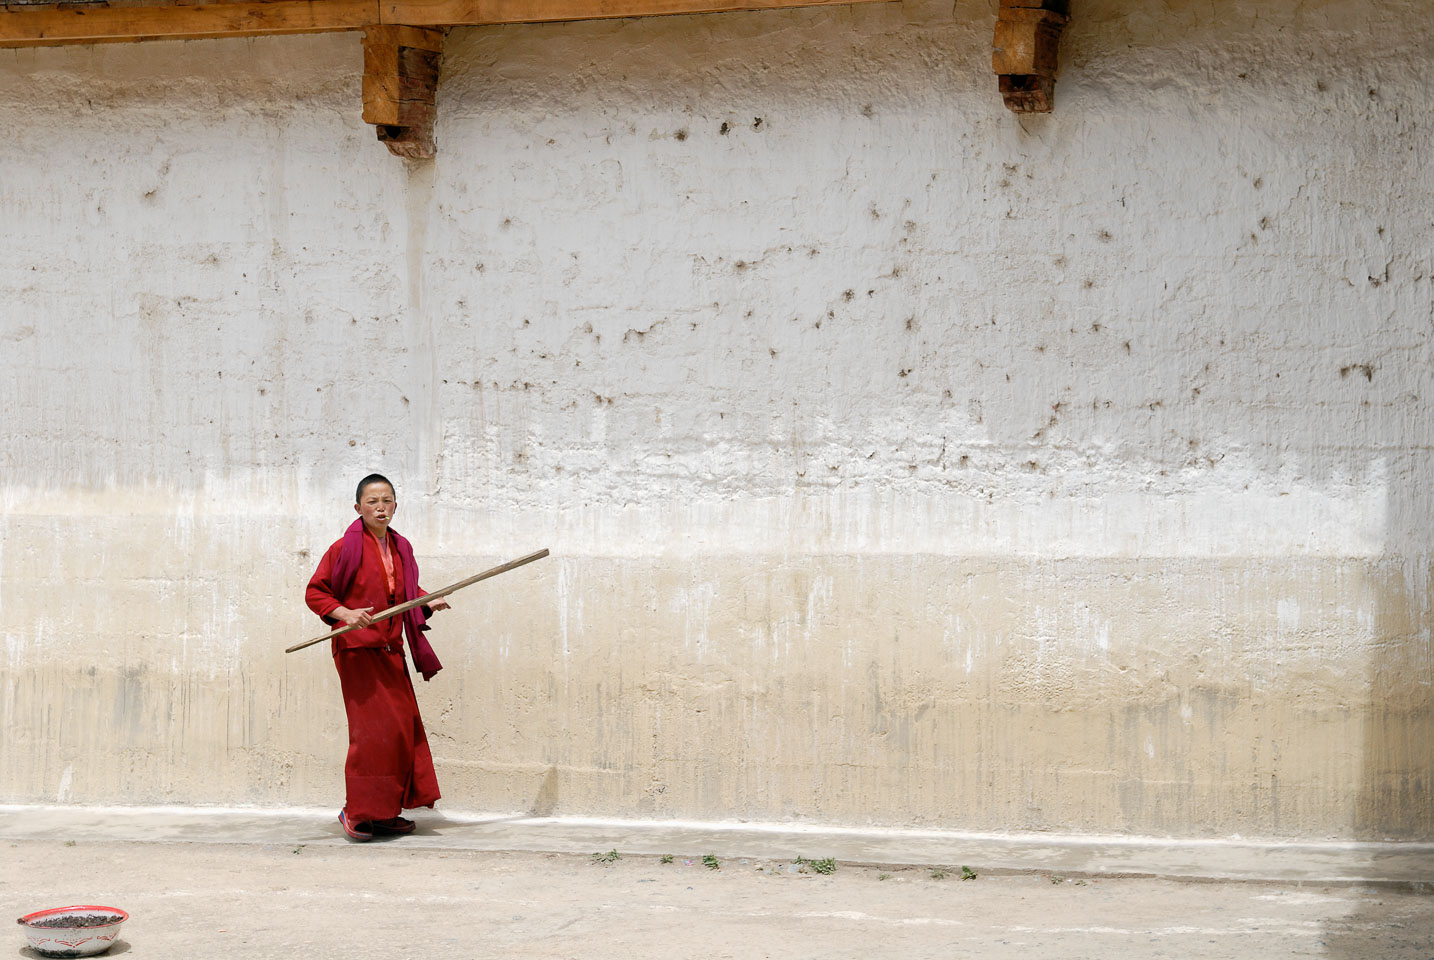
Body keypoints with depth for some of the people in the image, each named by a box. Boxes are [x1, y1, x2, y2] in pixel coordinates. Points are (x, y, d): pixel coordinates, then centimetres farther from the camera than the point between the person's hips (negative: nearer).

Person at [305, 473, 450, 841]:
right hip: (358, 649, -7)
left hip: (391, 649, 7)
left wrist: (430, 603, 6)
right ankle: (356, 811, 0)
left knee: (402, 727, 6)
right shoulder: (346, 547, -8)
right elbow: (314, 593, -5)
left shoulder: (401, 548, 11)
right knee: (373, 727, -10)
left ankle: (385, 812, 15)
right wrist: (346, 614, -19)